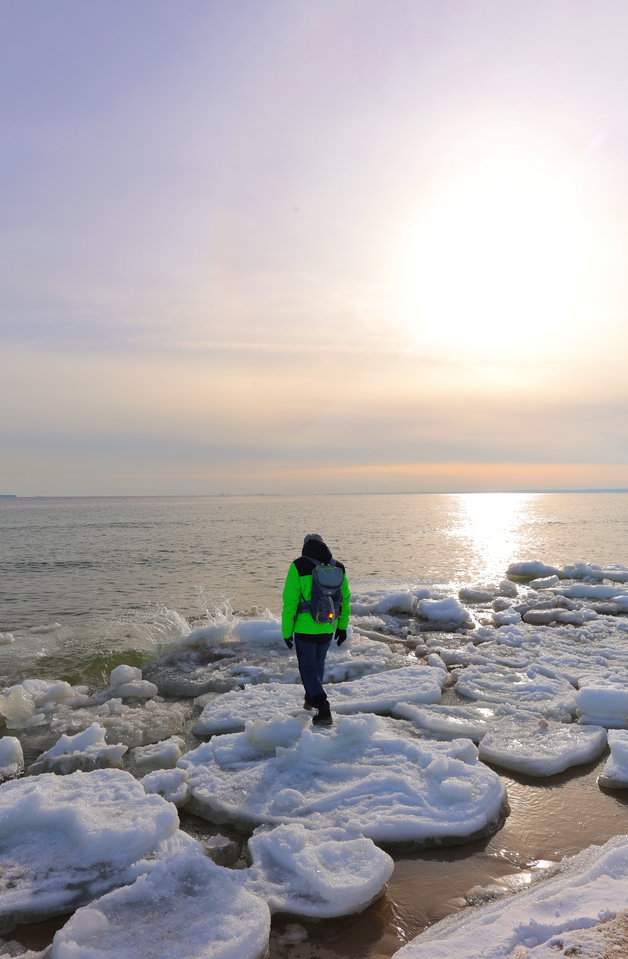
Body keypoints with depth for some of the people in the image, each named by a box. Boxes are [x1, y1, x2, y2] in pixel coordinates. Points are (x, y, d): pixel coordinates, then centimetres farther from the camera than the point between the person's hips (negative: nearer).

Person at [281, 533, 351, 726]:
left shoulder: (299, 567, -13)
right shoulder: (338, 567, 1)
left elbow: (290, 602, -13)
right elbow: (345, 599, 7)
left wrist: (286, 631, -5)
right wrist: (342, 627, 17)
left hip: (305, 628, -4)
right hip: (328, 628, 5)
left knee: (308, 668, 7)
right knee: (318, 663, 25)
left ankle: (323, 710, -3)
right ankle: (311, 698, 43)